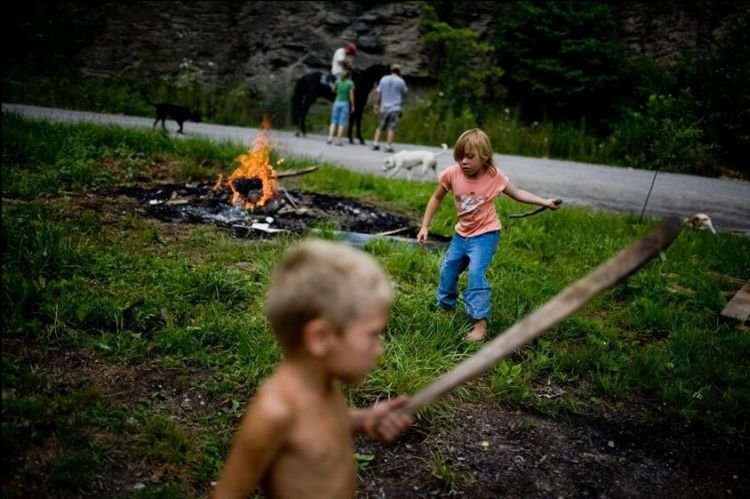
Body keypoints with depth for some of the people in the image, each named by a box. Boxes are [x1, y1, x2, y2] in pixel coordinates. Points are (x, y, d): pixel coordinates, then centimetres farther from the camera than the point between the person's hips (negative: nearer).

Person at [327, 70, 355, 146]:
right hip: (345, 103, -3)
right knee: (342, 123, 0)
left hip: (337, 102, 3)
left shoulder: (338, 82, 3)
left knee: (334, 121, 8)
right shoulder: (350, 83, -6)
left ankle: (330, 137, -4)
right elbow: (351, 95, -7)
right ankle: (338, 140, -2)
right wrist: (352, 105, -2)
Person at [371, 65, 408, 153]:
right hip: (395, 108, -3)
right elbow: (405, 92, 12)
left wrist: (377, 104, 13)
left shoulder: (383, 79, 5)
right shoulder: (400, 81, -3)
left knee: (380, 126, 13)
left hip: (384, 107, 3)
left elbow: (378, 93, 5)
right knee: (392, 128, -3)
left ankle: (375, 143, 7)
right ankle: (388, 146, -7)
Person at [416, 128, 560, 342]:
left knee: (476, 272, -20)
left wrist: (544, 202, -9)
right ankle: (445, 306, 40)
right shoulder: (451, 174, -16)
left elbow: (517, 193, -2)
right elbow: (436, 199, 1)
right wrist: (424, 226, 0)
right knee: (448, 269, 14)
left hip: (485, 234, -4)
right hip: (462, 234, 5)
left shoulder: (494, 176, -19)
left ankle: (480, 323, -14)